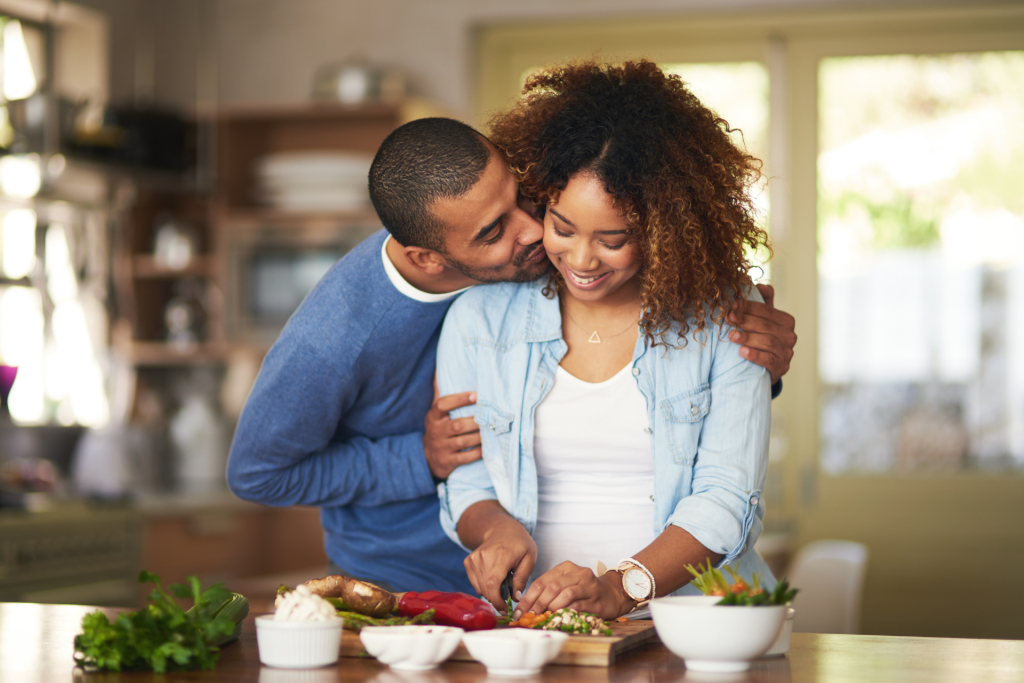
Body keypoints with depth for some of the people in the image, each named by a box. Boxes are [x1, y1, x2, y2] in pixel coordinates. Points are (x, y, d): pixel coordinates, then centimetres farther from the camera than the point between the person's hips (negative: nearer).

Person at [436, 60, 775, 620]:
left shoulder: (722, 315, 0)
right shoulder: (479, 317, 6)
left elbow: (725, 500, -6)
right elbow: (466, 485, 13)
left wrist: (622, 588, -20)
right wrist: (497, 528, -10)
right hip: (527, 621, 2)